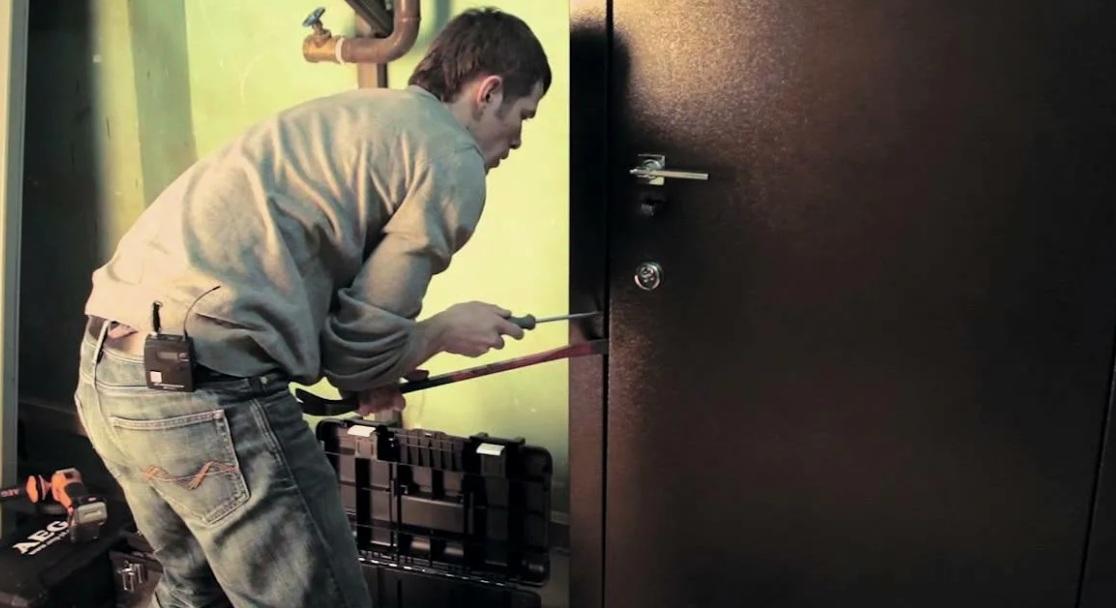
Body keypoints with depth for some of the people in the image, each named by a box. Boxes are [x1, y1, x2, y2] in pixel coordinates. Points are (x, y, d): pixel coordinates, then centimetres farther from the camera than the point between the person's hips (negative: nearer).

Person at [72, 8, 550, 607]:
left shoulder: (350, 111, 22)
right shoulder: (452, 161, -4)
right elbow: (361, 343, -6)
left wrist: (368, 373, 18)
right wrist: (446, 331, 14)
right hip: (203, 386, -9)